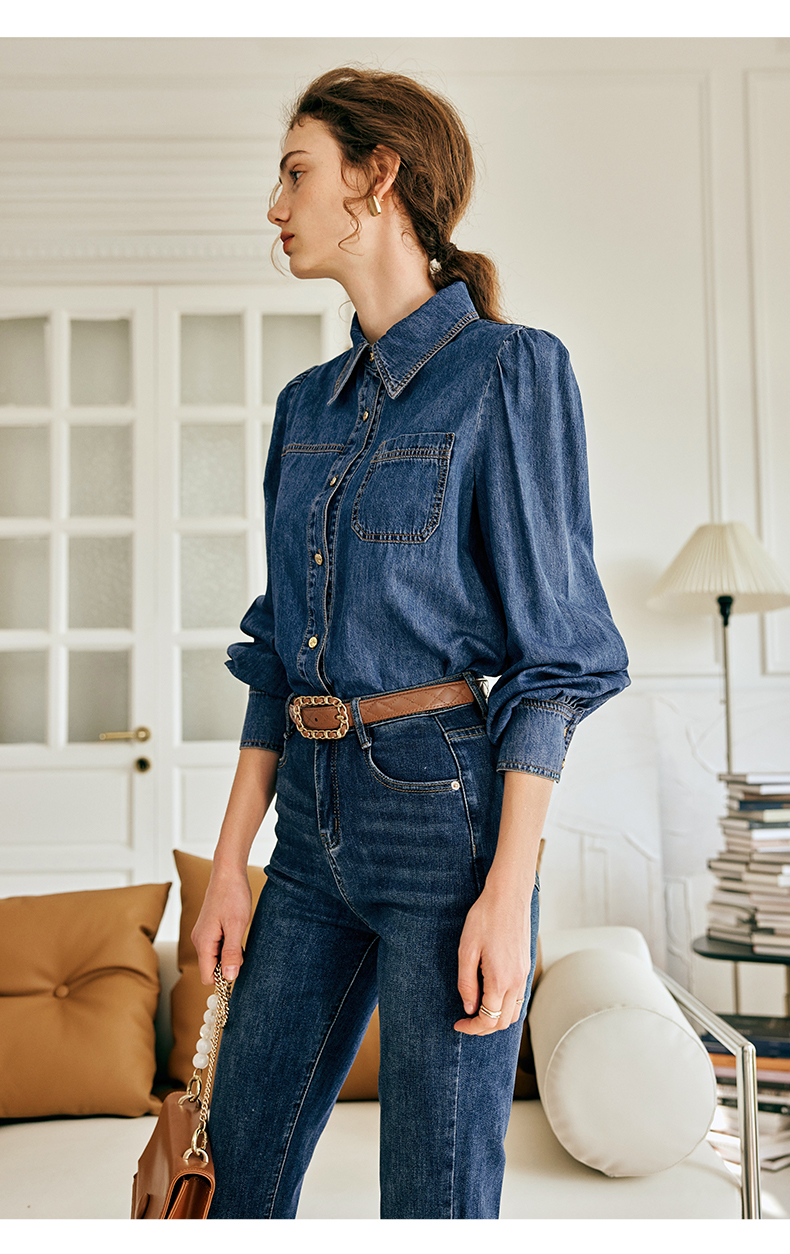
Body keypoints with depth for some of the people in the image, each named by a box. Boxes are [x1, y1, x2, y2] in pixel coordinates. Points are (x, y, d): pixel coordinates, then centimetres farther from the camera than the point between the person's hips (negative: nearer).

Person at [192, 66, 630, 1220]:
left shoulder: (509, 369, -7)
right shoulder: (309, 406, 12)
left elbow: (555, 643, -10)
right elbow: (280, 650, 13)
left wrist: (509, 892, -16)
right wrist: (230, 861, 11)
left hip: (450, 812, -6)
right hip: (319, 820, 7)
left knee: (436, 1197, 6)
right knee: (244, 1162, 15)